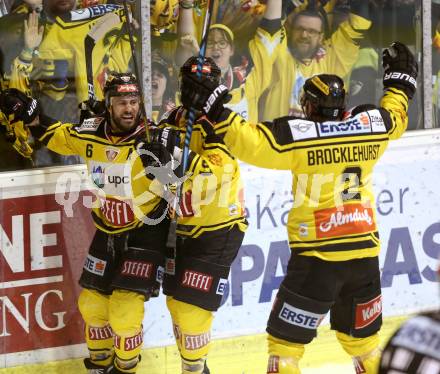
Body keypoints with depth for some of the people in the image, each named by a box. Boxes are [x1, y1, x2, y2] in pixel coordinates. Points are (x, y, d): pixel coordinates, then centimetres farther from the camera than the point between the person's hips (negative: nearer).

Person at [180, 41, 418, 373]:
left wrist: (214, 107, -9)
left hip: (317, 256, -5)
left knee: (287, 337, 2)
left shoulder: (298, 135, -12)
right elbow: (395, 116, 24)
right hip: (365, 254, 5)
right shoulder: (372, 124, 3)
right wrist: (401, 80, 41)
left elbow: (249, 142, -17)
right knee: (362, 336, 20)